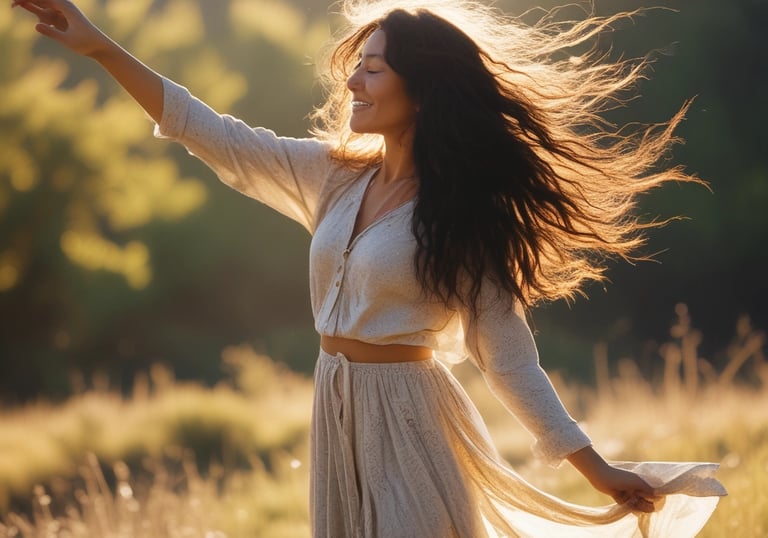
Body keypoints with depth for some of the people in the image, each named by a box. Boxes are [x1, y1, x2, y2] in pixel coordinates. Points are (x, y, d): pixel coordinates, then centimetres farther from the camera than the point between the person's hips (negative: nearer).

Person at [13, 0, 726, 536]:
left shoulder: (458, 217, -11)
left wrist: (598, 470, -14)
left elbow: (508, 356, -10)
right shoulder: (333, 177, 4)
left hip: (407, 418, -6)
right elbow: (212, 137, 5)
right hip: (334, 408, 6)